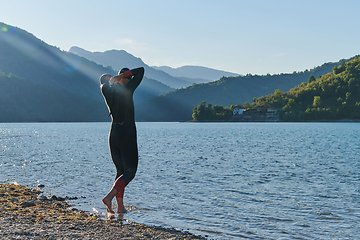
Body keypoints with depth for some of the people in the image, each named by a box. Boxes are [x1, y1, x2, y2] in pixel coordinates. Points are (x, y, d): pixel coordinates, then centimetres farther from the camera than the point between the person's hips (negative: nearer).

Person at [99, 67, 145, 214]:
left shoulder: (108, 91, 2)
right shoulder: (127, 91, -14)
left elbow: (103, 78, 25)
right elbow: (141, 71, -9)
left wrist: (112, 78, 7)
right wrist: (123, 75, -10)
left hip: (113, 135, 7)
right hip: (127, 136, -6)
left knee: (120, 171, 14)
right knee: (130, 171, 3)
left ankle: (120, 206, 10)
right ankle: (109, 196, -15)